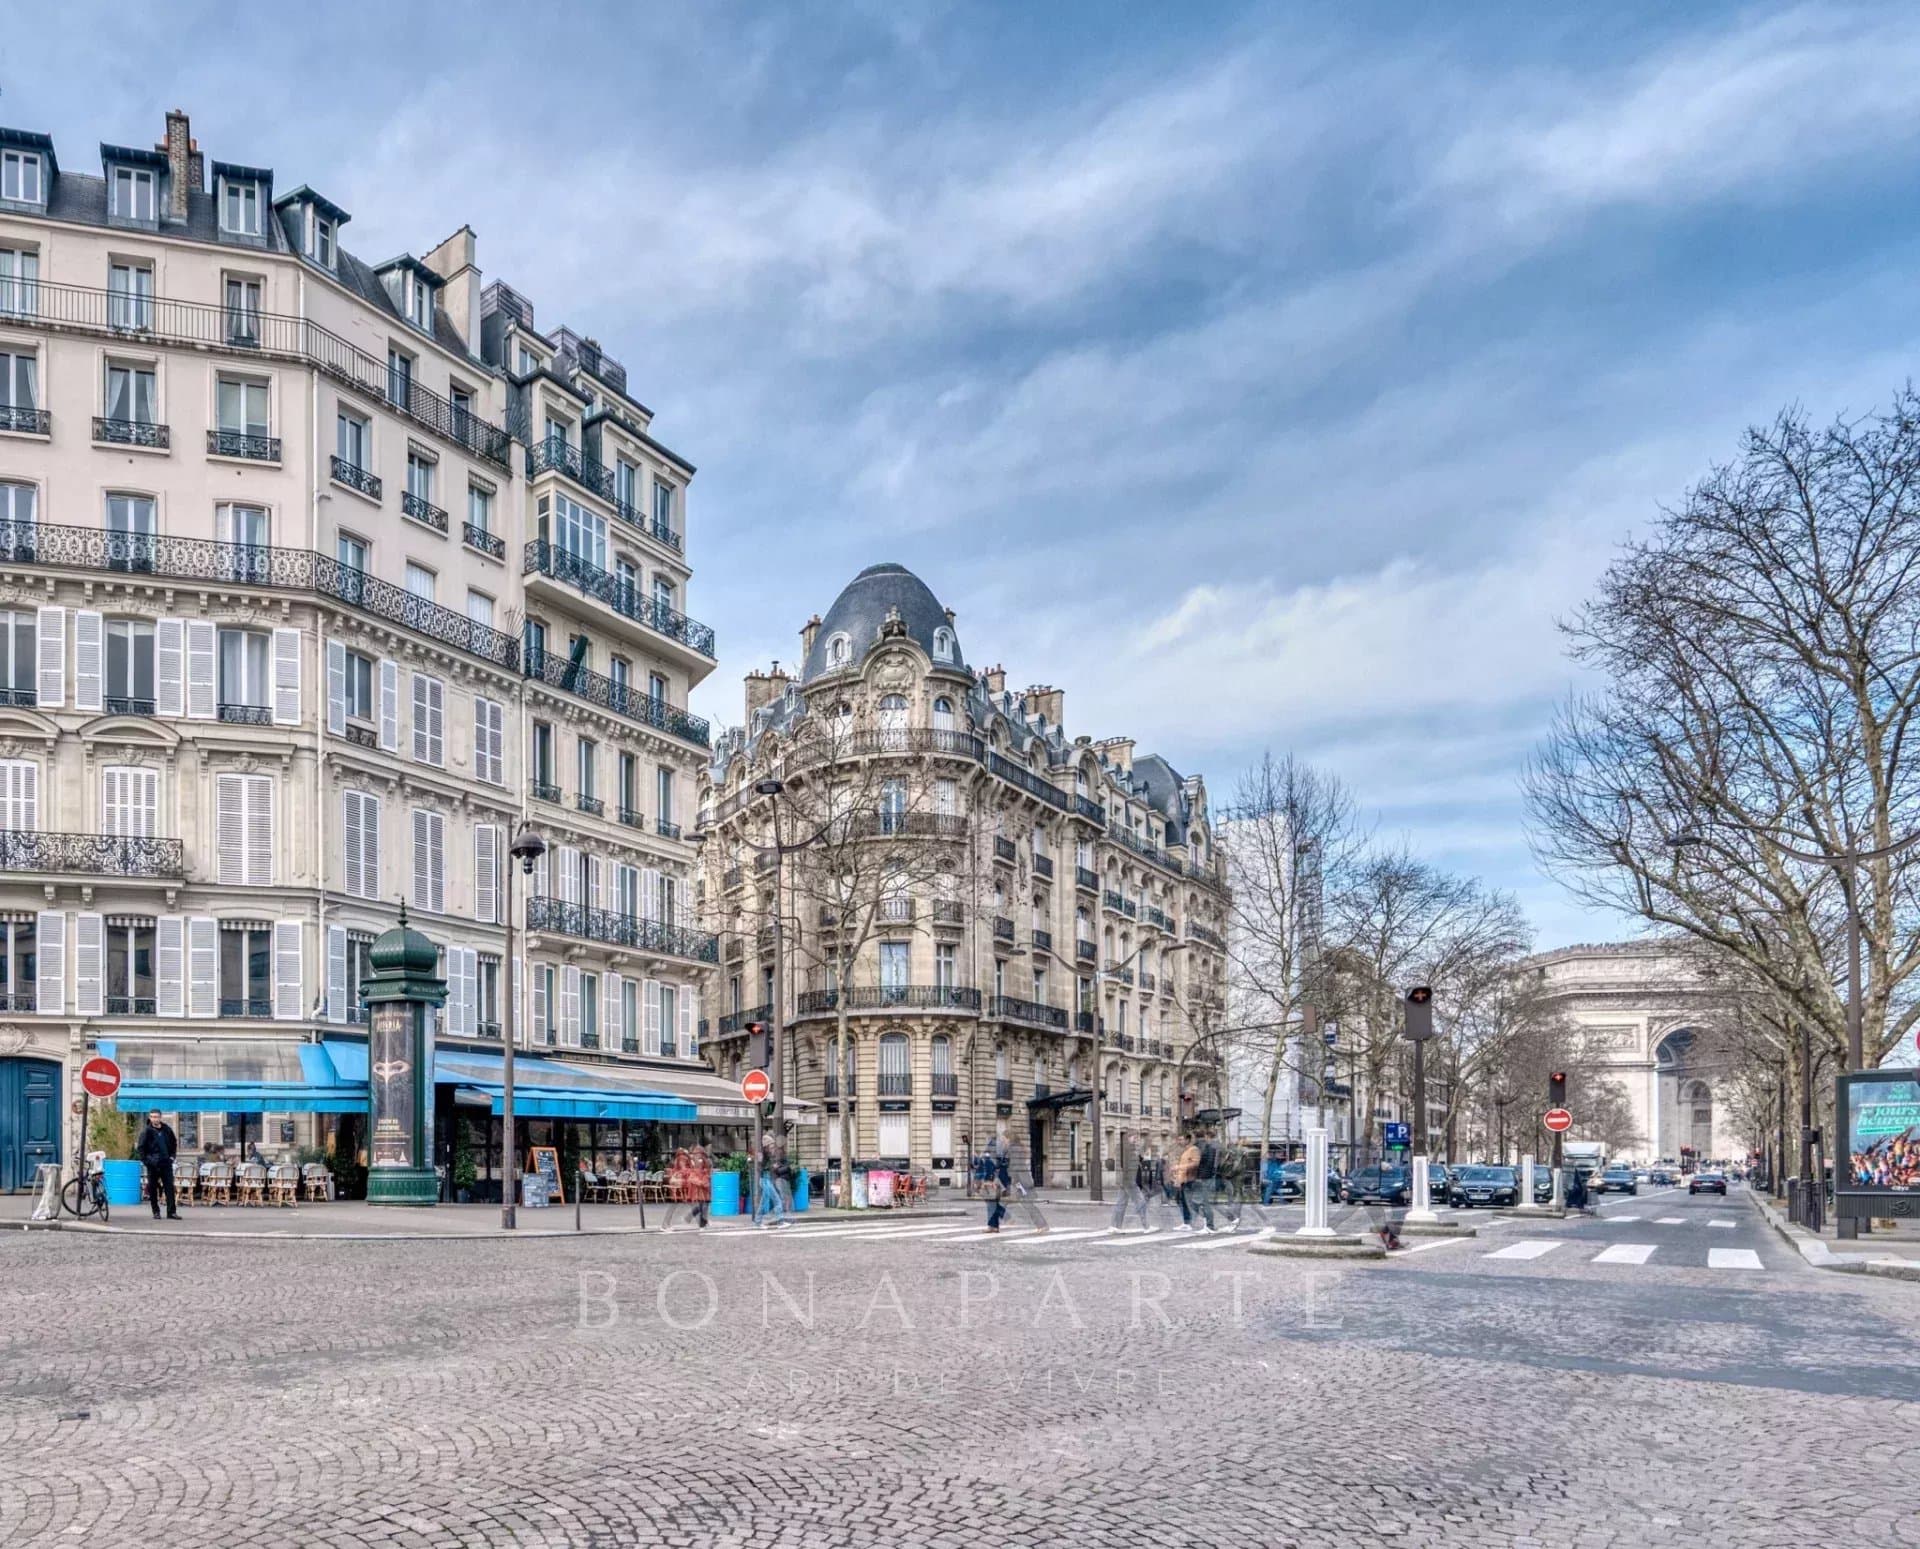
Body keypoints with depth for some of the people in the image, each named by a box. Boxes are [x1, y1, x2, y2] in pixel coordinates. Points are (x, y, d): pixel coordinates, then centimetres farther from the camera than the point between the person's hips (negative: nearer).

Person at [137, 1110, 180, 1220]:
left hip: (166, 1163, 2)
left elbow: (174, 1143, 19)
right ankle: (156, 1212, 14)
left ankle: (172, 1212, -1)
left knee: (170, 1188, -2)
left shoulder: (167, 1129, 5)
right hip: (153, 1165, -2)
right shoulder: (147, 1131, -5)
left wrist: (172, 1156, 9)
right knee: (153, 1189, 4)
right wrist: (145, 1160, -12)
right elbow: (140, 1148, -4)